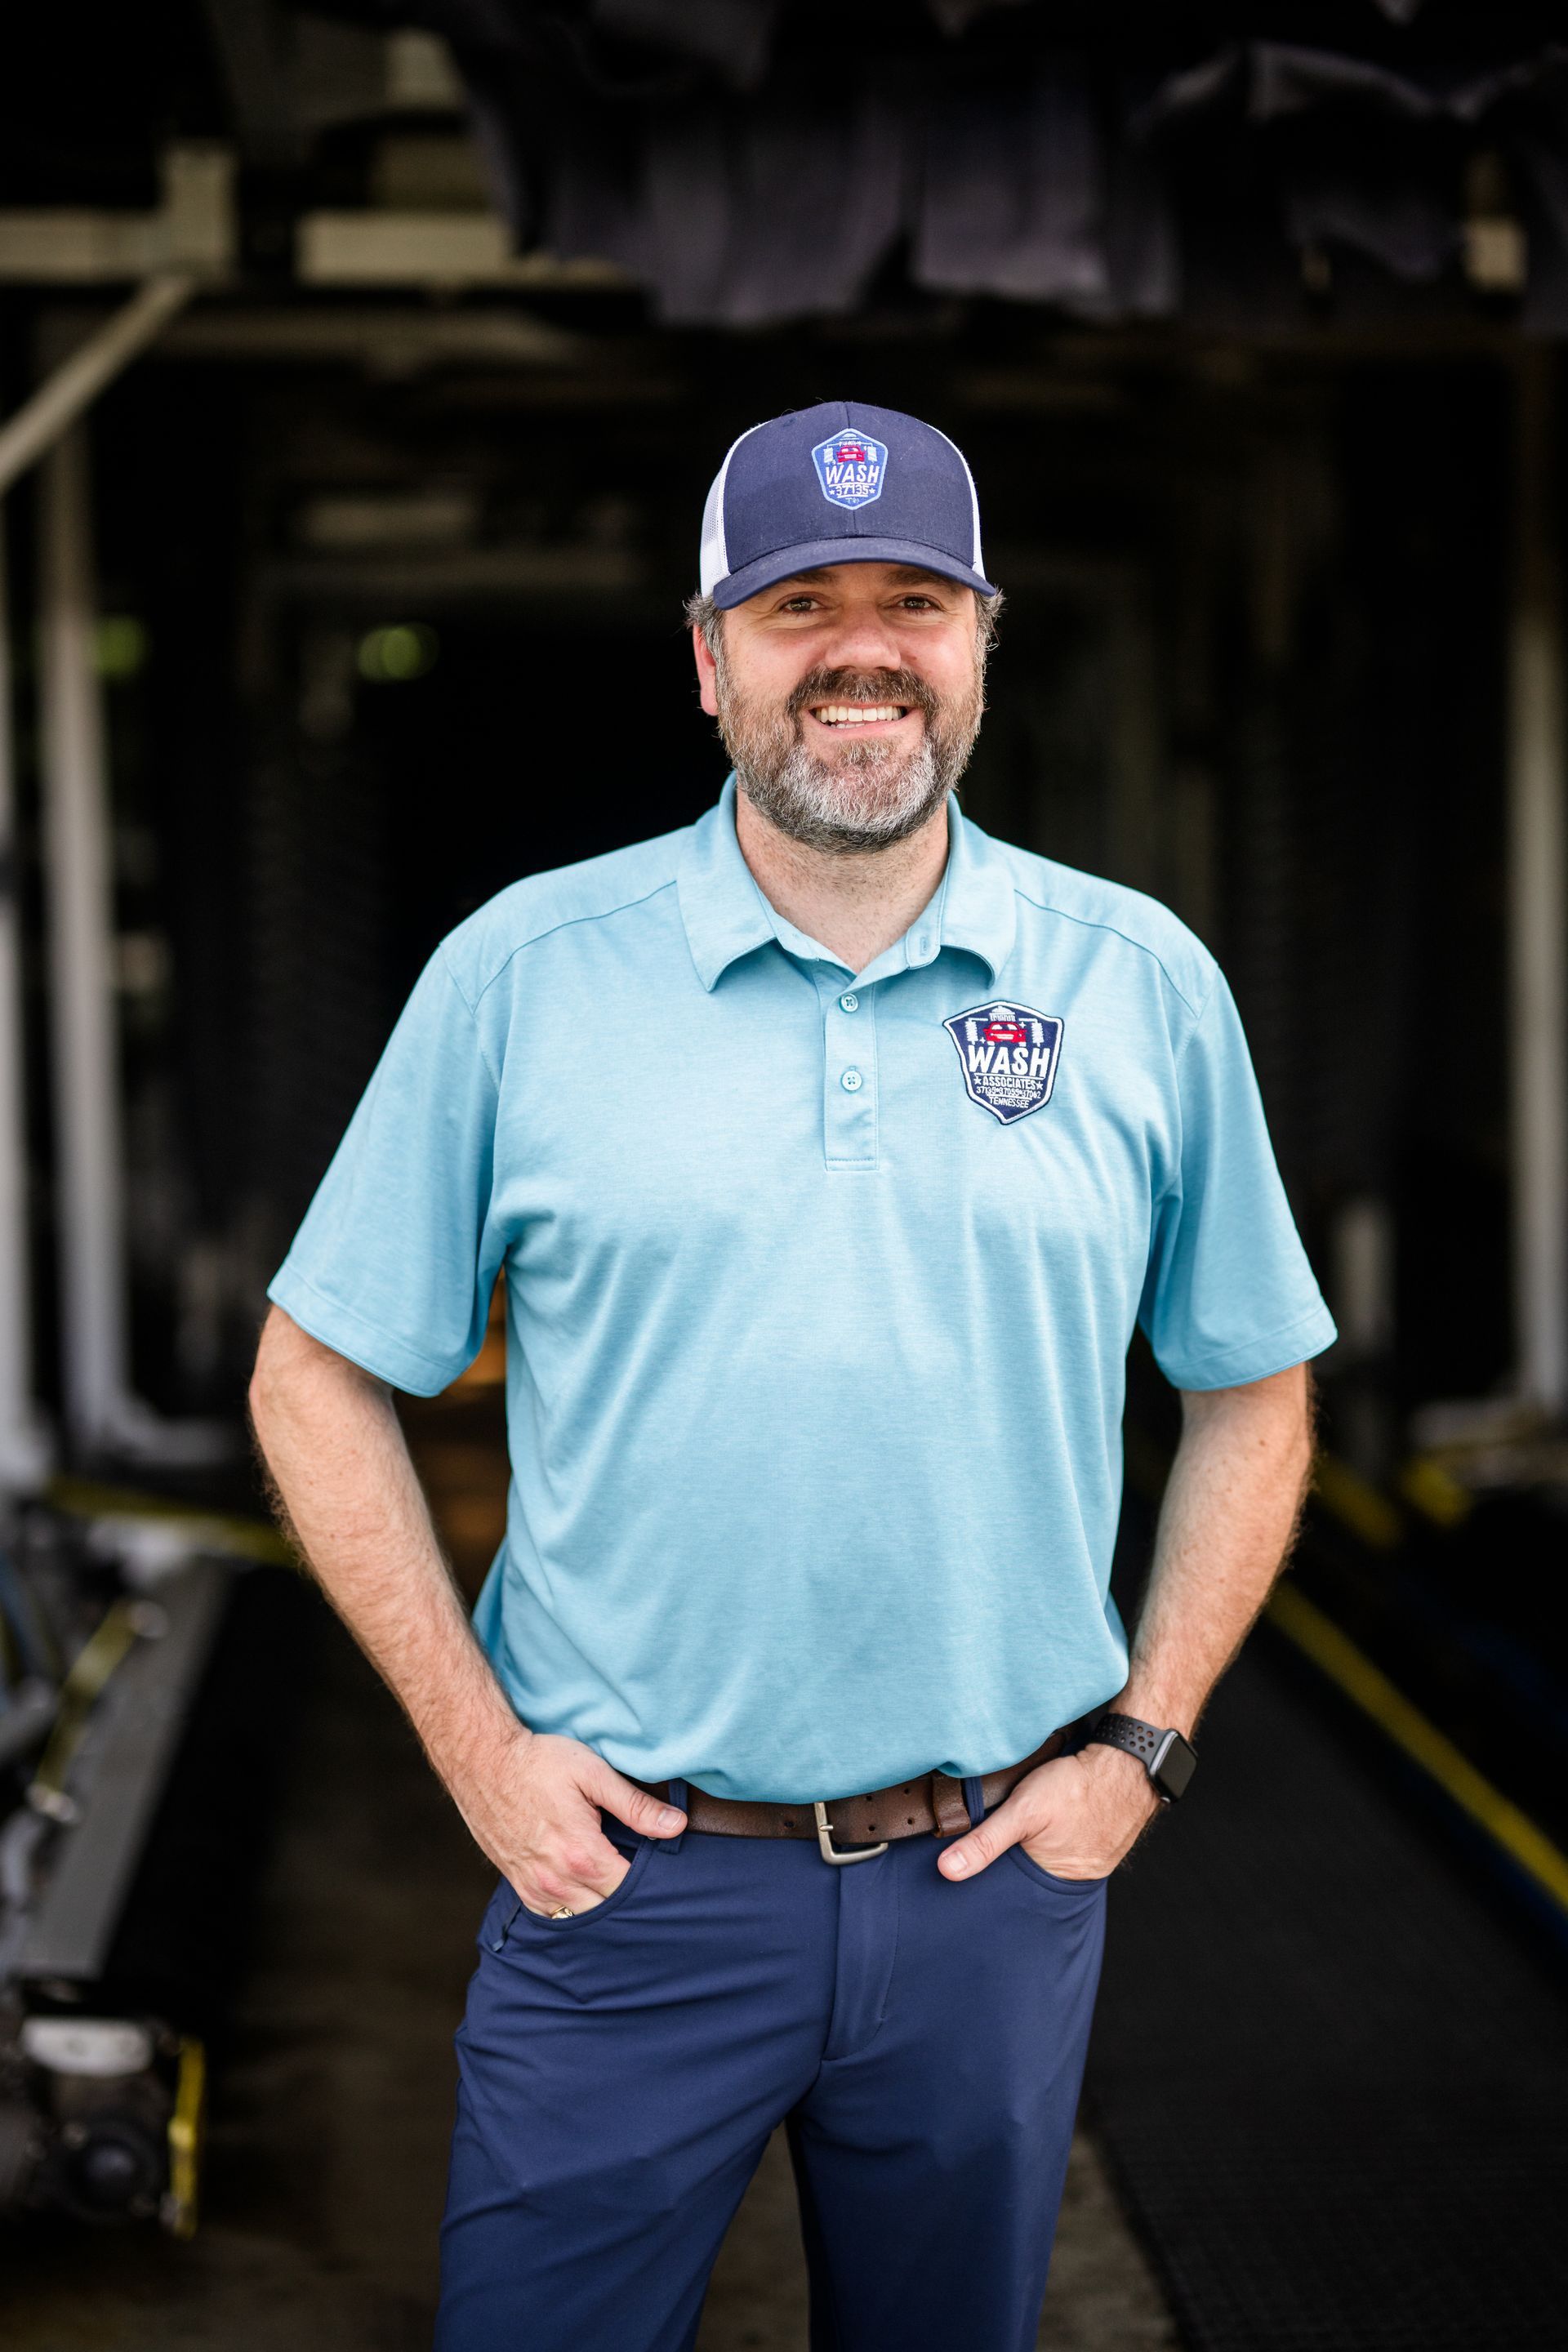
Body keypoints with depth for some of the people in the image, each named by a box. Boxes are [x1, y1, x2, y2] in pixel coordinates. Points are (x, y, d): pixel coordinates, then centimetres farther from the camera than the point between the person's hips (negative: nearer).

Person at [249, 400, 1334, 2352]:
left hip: (996, 1880, 2)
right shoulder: (521, 972, -4)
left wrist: (1142, 1743, 1)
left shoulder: (1144, 984, 1)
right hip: (621, 1872, -1)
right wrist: (477, 1744, -5)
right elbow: (319, 1381, 2)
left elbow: (1249, 1391, 10)